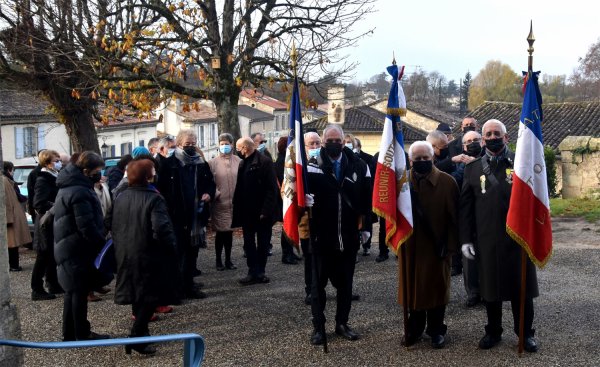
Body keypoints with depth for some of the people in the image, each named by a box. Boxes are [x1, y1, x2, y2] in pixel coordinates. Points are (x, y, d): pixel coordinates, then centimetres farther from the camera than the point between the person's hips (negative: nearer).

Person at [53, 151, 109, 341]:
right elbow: (87, 226, -25)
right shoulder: (79, 192, -22)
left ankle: (69, 333, 25)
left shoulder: (69, 186, 13)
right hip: (78, 250, -10)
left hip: (69, 248, 10)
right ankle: (82, 335, 10)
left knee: (73, 291, 16)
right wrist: (103, 244, -13)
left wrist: (98, 243, 15)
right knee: (80, 292, 0)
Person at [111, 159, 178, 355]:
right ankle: (136, 338, -6)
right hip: (149, 256, -7)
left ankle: (140, 331, 30)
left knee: (137, 294, 19)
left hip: (126, 255, 7)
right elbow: (161, 230, -24)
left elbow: (113, 226, 13)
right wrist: (172, 244, -9)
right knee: (149, 297, 0)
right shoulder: (153, 199, -17)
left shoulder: (121, 197, 6)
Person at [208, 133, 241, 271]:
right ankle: (218, 261, 17)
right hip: (219, 203, -2)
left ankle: (228, 260, 24)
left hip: (234, 202, 2)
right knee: (220, 232, 4)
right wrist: (214, 193, -15)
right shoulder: (213, 163, -3)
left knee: (229, 231, 12)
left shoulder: (238, 161, 0)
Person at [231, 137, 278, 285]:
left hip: (261, 212, -6)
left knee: (262, 244, 6)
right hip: (247, 212, 6)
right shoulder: (243, 163, 11)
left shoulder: (265, 162, -10)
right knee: (249, 244, 7)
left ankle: (260, 272, 17)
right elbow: (239, 188, 12)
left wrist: (266, 211, -19)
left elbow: (271, 188, -15)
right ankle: (253, 273, 13)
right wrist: (238, 209, 4)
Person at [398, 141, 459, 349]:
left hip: (437, 245, -2)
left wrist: (449, 243, -10)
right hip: (410, 244, 2)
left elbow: (453, 215, -6)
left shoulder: (447, 182, -5)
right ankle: (414, 329, 26)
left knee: (436, 287, 8)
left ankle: (436, 330, 23)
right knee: (412, 286, 10)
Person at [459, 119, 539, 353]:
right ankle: (493, 331, 27)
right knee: (490, 287, 11)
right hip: (486, 239, 1)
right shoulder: (473, 168, 6)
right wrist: (465, 239, -1)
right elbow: (465, 206, 4)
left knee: (521, 287, 8)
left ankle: (525, 332, 25)